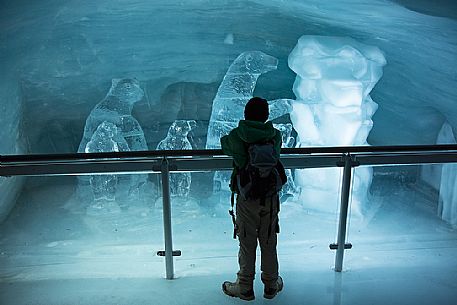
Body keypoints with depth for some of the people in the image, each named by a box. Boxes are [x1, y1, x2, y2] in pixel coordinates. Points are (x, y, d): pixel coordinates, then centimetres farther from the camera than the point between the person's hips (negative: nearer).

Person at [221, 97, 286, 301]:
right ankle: (271, 285, 33)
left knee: (247, 245, 12)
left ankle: (245, 288, 26)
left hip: (247, 200, -2)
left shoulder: (237, 136, -11)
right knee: (269, 244, 17)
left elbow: (224, 145, 9)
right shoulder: (275, 135, -5)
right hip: (271, 199, 3)